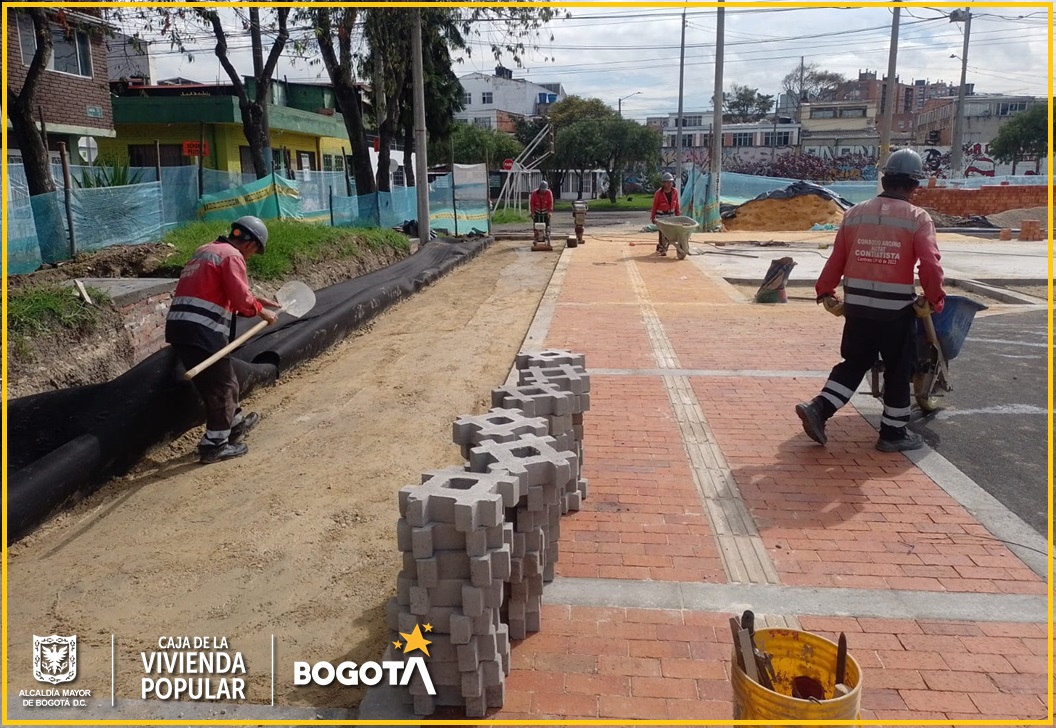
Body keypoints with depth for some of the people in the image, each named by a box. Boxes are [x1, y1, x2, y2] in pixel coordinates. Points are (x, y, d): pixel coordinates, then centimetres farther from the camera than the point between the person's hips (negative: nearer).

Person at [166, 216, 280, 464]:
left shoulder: (205, 250, 23)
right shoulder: (232, 255, -6)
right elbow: (240, 299, -14)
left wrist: (257, 302, 23)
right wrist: (261, 311, 3)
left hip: (179, 326, 9)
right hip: (202, 330, -9)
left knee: (222, 379, 23)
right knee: (221, 384, 2)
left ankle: (234, 423, 39)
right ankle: (214, 444, 5)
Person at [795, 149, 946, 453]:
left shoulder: (855, 213, 4)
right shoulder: (918, 218, -7)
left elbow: (837, 258, 5)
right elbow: (930, 265, -13)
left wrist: (825, 291, 15)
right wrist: (934, 299, 1)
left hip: (857, 305, 4)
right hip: (896, 308, -4)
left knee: (854, 363, 18)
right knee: (898, 371, 11)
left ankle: (818, 407, 3)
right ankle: (894, 432, 19)